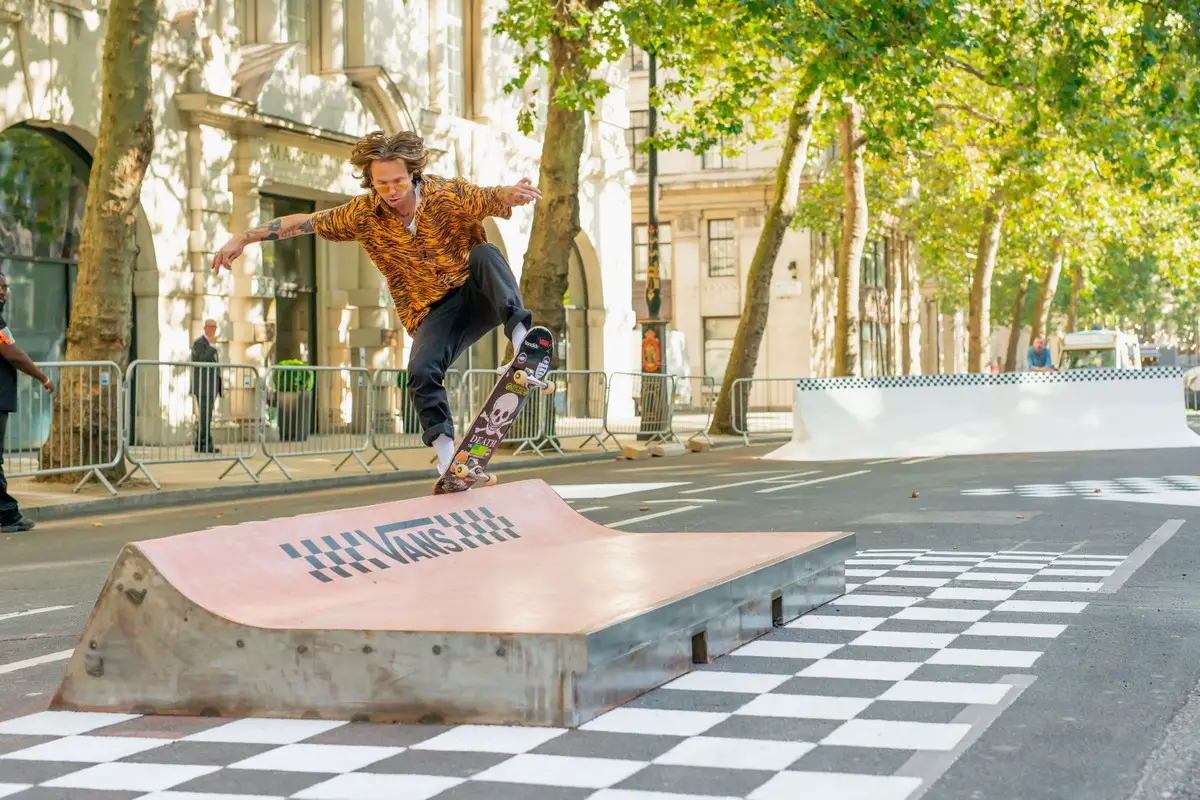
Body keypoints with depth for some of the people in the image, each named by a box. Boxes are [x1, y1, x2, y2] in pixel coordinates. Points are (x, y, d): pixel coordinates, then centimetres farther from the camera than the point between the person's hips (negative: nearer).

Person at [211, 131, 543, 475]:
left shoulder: (446, 193, -11)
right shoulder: (363, 214, -3)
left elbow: (491, 200, -23)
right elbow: (304, 221, 5)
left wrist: (511, 194, -47)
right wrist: (243, 238, 1)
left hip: (481, 295, -1)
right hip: (434, 313, 2)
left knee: (484, 254, -34)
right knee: (421, 370, -29)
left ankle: (520, 333, -46)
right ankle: (445, 449, -23)